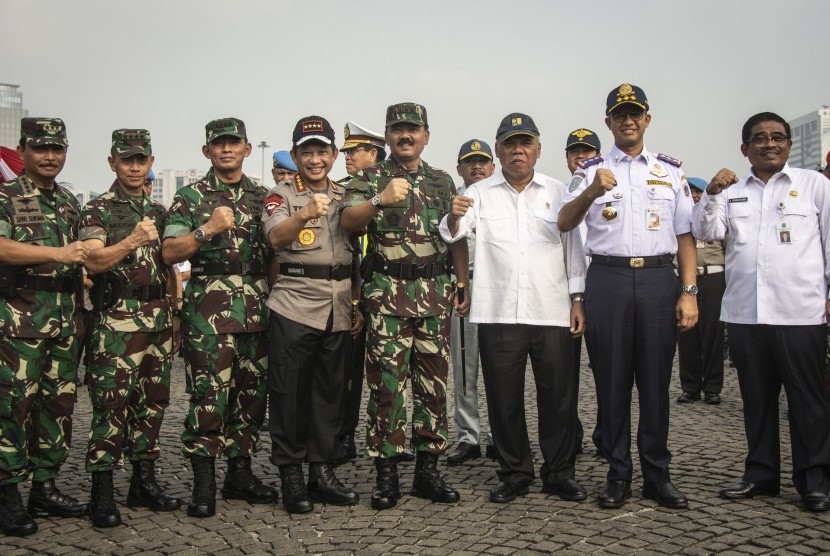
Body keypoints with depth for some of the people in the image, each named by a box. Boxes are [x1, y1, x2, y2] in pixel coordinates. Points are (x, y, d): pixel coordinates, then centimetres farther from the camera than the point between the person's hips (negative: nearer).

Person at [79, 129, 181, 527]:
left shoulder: (159, 211, 17)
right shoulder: (97, 210, 0)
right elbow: (93, 262, -13)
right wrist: (131, 241, -27)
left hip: (158, 321, 6)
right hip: (117, 321, -6)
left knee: (153, 401, 10)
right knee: (112, 404, -7)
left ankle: (144, 482, 21)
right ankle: (102, 494, 0)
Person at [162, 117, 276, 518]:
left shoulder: (262, 197, 16)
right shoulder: (190, 197, 5)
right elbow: (169, 253, -4)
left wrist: (273, 295, 9)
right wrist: (206, 231, -18)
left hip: (257, 308, 4)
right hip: (208, 308, -4)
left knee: (251, 391, 8)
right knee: (209, 394, -7)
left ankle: (240, 473, 20)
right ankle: (203, 484, 3)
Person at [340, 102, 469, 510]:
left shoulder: (442, 181, 16)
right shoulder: (370, 178, 5)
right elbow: (347, 222, -10)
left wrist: (463, 285, 10)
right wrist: (380, 200, -26)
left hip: (435, 292, 3)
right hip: (387, 292, -3)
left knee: (433, 382, 6)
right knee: (387, 382, -3)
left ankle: (427, 469, 17)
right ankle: (386, 473, 6)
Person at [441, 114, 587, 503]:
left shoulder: (557, 193, 11)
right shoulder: (480, 193, 7)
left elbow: (574, 248, 10)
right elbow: (451, 234, -7)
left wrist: (578, 300, 3)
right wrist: (454, 216, -30)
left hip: (553, 312, 1)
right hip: (498, 313, 0)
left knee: (559, 395, 5)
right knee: (504, 398, 6)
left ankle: (559, 472, 21)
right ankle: (514, 473, 21)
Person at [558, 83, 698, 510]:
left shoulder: (670, 171, 12)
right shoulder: (592, 171, 7)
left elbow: (684, 235, 10)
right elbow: (563, 224, -7)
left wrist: (688, 292, 0)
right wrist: (591, 192, -25)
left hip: (658, 279, 1)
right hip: (608, 279, -1)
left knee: (656, 380, 6)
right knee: (612, 380, 5)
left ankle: (657, 475, 18)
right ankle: (618, 474, 16)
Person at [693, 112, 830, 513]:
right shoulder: (732, 191, 14)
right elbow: (707, 233, 3)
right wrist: (712, 194, -12)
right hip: (744, 313, 3)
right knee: (756, 398, 11)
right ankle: (761, 473, 22)